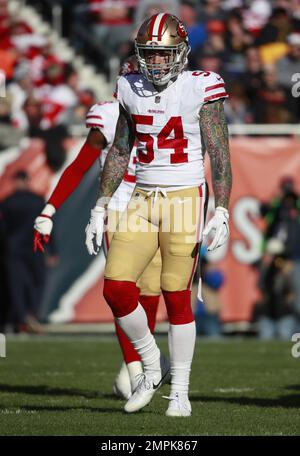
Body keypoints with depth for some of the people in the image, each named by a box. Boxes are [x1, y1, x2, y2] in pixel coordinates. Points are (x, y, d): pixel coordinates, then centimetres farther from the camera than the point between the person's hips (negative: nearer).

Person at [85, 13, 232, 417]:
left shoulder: (201, 89, -8)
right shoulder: (133, 90, 7)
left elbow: (220, 156, -7)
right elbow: (119, 152, 15)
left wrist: (222, 213, -14)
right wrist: (100, 208, 12)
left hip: (185, 200, -5)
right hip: (143, 199, 5)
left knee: (177, 297, -1)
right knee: (116, 287, -7)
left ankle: (180, 391, 11)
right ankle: (152, 367, 14)